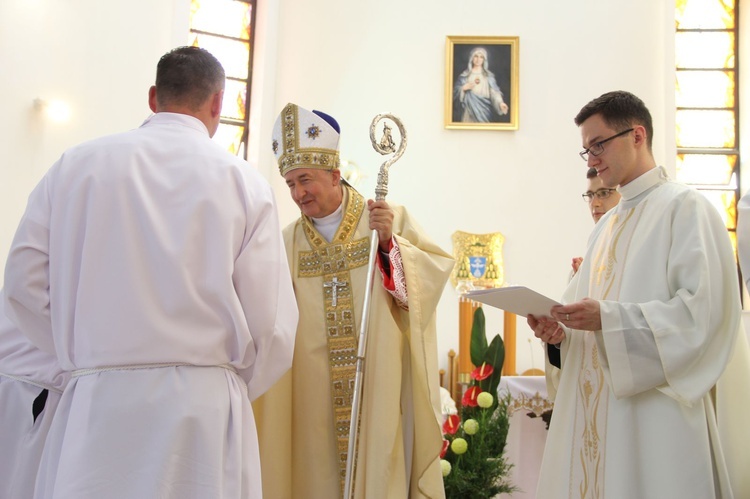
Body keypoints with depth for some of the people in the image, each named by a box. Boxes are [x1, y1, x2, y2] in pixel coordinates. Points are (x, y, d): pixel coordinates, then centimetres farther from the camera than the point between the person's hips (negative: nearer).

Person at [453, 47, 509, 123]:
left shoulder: (489, 75, 7)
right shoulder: (464, 75, 8)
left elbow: (494, 91, -5)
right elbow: (455, 92, 7)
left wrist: (501, 103, -22)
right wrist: (463, 88, -12)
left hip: (484, 110, 0)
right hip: (470, 110, 0)